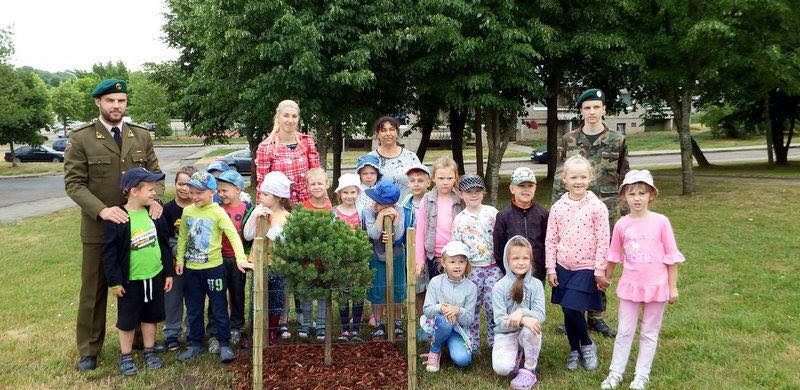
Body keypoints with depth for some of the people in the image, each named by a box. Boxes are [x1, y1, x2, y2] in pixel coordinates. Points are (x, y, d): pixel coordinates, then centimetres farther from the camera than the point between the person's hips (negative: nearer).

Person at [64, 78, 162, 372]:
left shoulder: (142, 136, 6)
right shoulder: (80, 138, -5)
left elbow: (154, 174, 9)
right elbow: (73, 182, -9)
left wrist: (155, 199, -12)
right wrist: (101, 210, -23)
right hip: (98, 227, -3)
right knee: (93, 290, 9)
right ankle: (89, 349, 22)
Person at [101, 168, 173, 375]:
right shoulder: (117, 219, -16)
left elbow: (164, 244, 8)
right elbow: (109, 253, -12)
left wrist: (168, 273, 8)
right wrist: (114, 281, -11)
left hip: (155, 277, 5)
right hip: (130, 281, -4)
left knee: (150, 317, 17)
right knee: (127, 320, 10)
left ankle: (150, 351, 33)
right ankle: (125, 356, 27)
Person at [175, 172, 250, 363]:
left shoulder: (218, 212, -12)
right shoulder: (187, 211, 3)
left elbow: (233, 235, -20)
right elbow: (182, 237, 12)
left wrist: (241, 259, -30)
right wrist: (180, 259, 5)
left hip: (213, 267, -5)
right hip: (191, 269, 5)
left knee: (219, 308, 5)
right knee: (193, 309, 14)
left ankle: (224, 344, 16)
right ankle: (195, 343, 27)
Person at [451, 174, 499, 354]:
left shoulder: (492, 212, 2)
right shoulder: (459, 219, 0)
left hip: (493, 266, 0)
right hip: (472, 269, 0)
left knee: (492, 305, 1)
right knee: (473, 306, 6)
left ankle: (495, 341, 17)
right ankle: (473, 343, 18)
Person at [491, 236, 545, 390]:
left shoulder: (536, 285, -3)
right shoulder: (499, 287, -7)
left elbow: (540, 316, -10)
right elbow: (500, 321, -13)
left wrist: (521, 312, -29)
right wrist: (523, 320, -30)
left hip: (528, 333, 1)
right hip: (506, 333, -1)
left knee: (530, 329, -36)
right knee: (501, 367, -29)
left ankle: (529, 370, -12)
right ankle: (517, 356, 8)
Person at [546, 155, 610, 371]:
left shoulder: (597, 207, -8)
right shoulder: (558, 207, 1)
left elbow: (603, 242, -7)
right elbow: (551, 240, 4)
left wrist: (600, 271, -7)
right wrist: (551, 269, 2)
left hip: (586, 268, -4)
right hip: (563, 267, 4)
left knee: (572, 310, -11)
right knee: (567, 312, 10)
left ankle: (587, 345, 15)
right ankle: (574, 349, 30)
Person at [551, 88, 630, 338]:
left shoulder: (617, 140, 3)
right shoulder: (568, 140, 3)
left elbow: (624, 178, 7)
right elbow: (559, 178, 3)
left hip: (605, 210, 0)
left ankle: (597, 316, 19)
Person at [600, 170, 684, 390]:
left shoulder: (660, 222, -9)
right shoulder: (622, 225, -3)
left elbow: (671, 257, -4)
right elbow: (614, 256, 11)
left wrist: (673, 287, -3)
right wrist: (606, 278, 19)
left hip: (656, 286, -1)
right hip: (630, 286, 2)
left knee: (649, 333, 11)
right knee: (624, 332, 9)